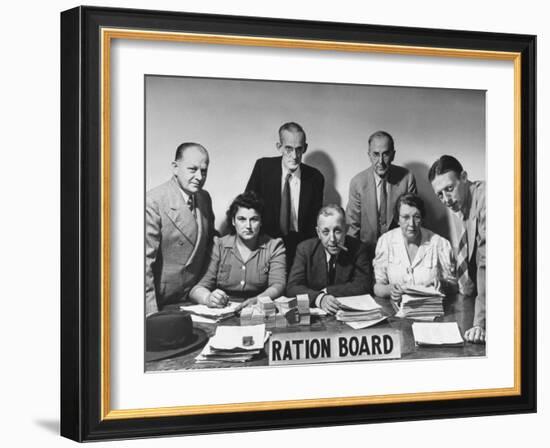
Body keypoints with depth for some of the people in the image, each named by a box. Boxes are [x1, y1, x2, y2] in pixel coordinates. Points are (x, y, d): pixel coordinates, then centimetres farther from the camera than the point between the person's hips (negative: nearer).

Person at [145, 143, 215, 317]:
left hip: (193, 300, 6)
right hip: (160, 304, -6)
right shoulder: (153, 202, -16)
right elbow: (144, 261, -18)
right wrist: (150, 313, -22)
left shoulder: (204, 198, 8)